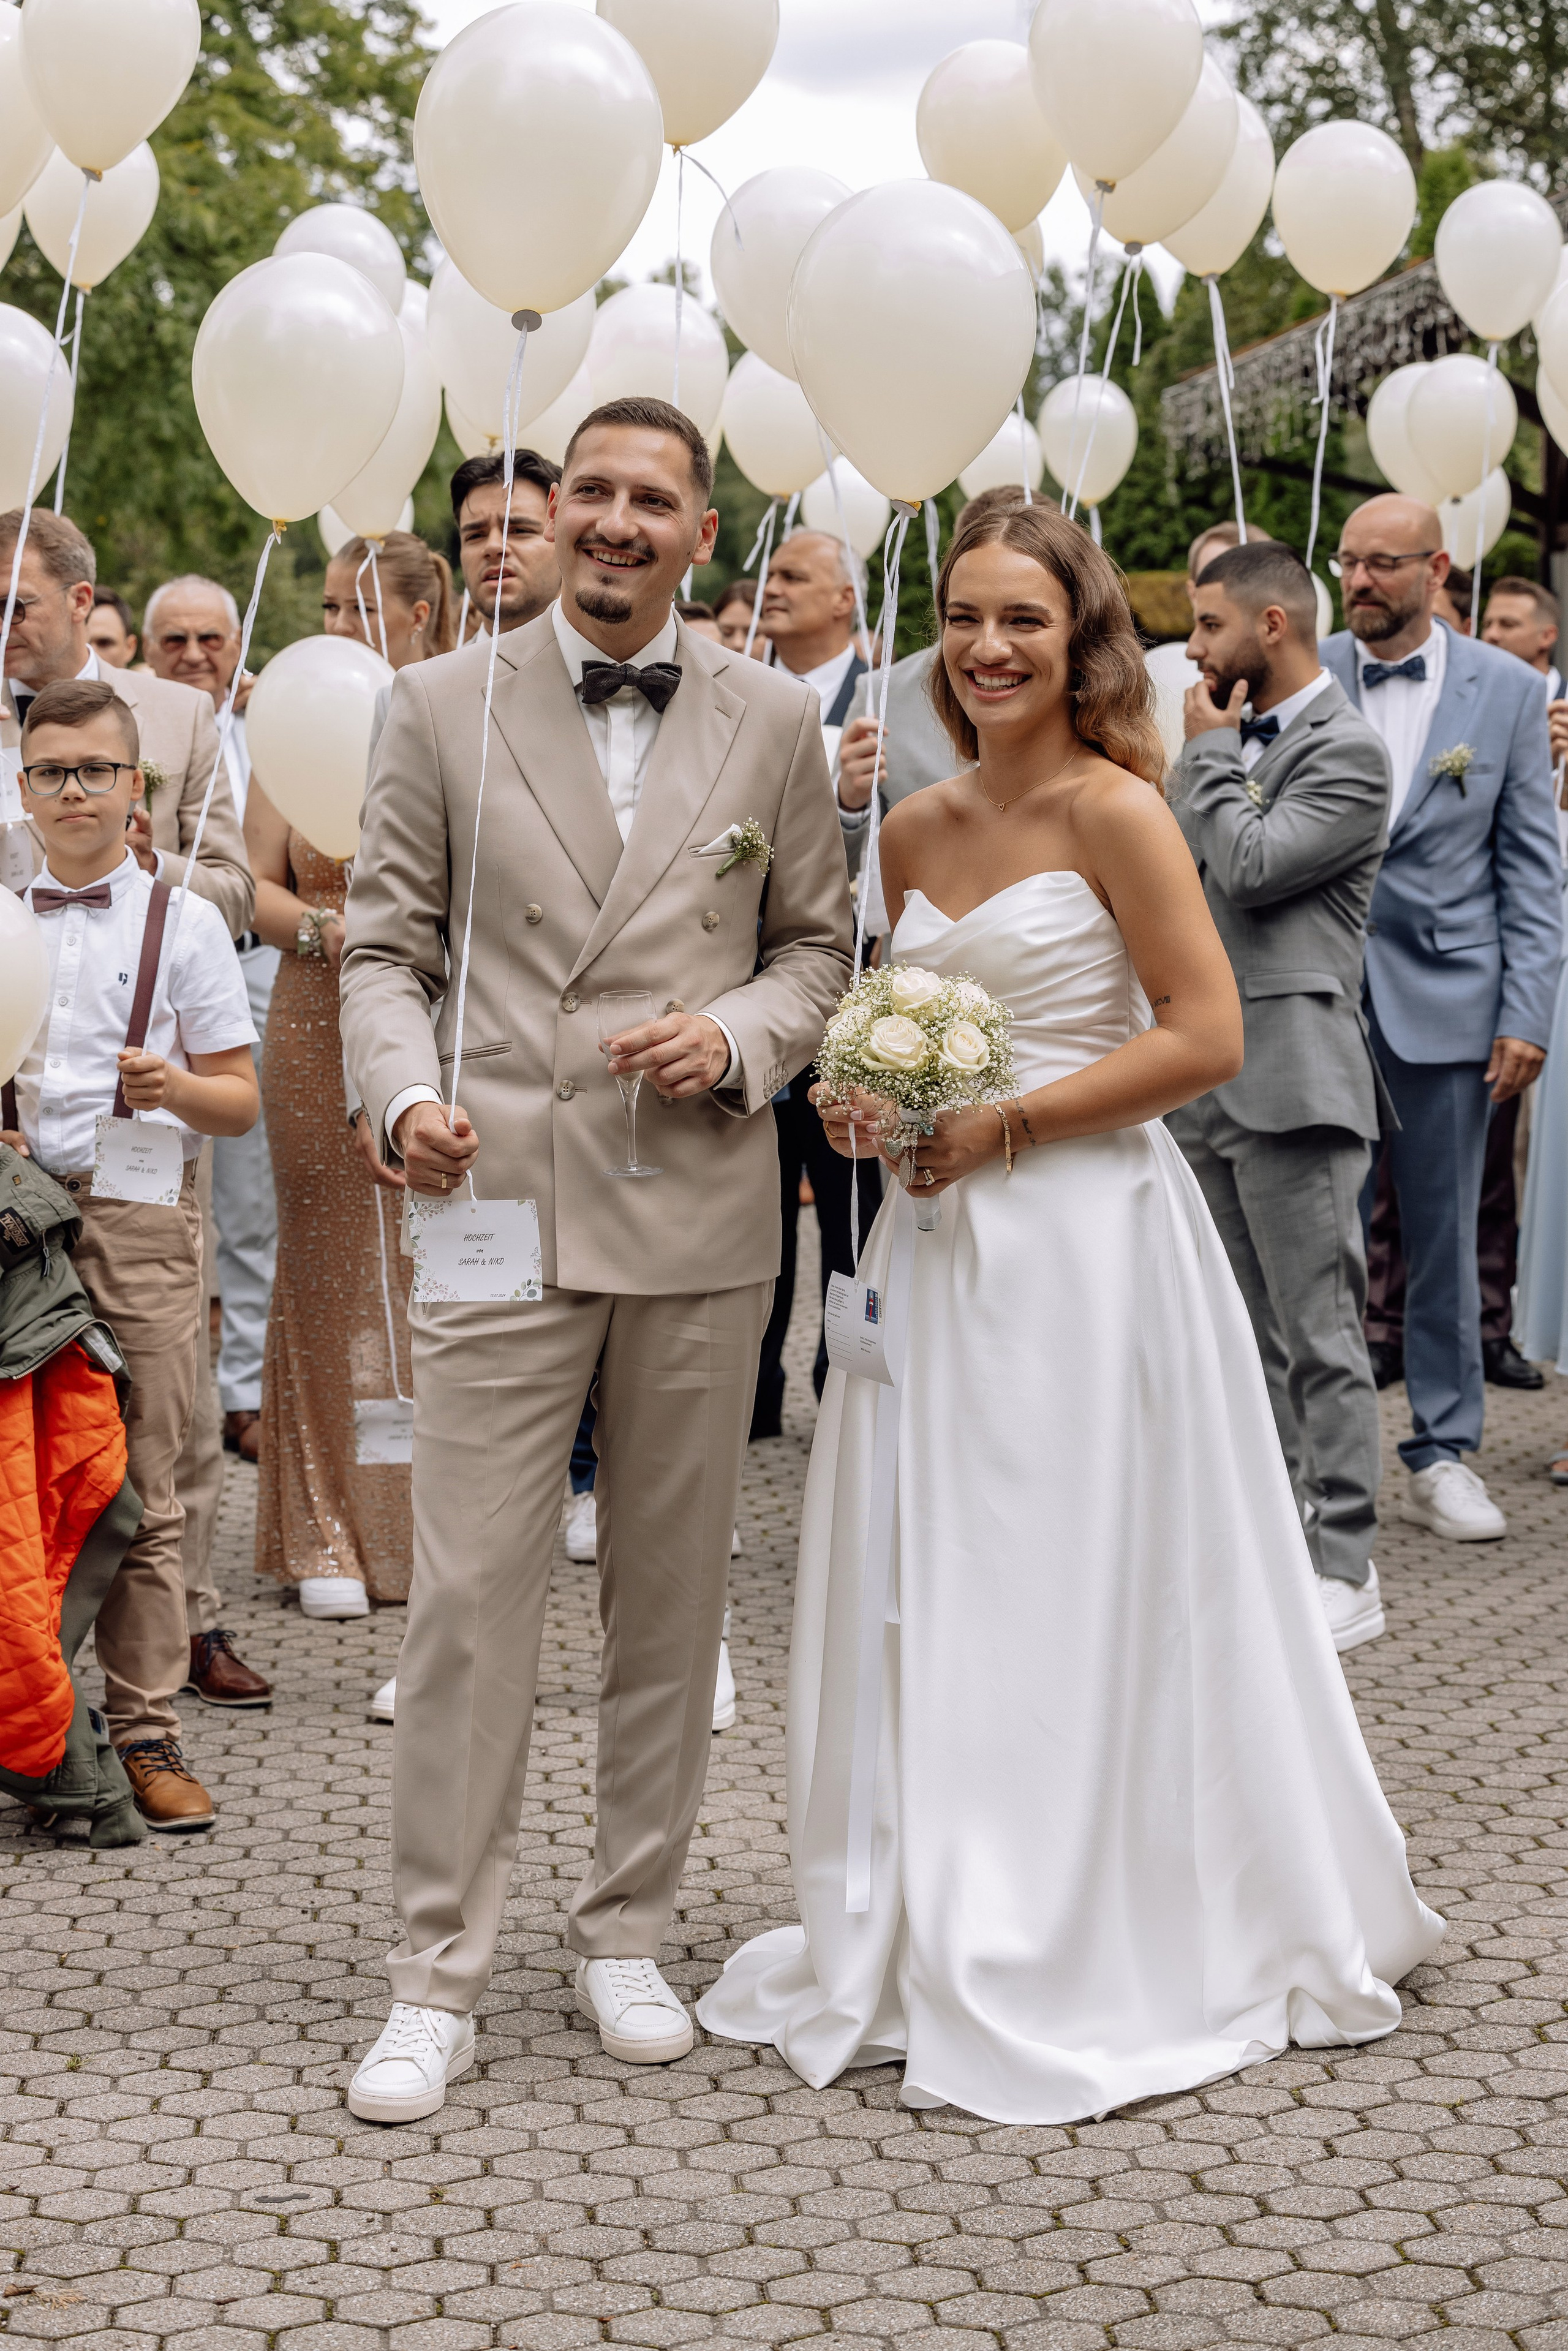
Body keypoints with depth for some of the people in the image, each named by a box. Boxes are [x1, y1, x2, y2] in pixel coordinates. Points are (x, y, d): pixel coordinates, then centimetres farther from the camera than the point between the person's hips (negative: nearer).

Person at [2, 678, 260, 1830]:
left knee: (141, 1485, -1)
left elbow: (243, 1100, 5)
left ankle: (145, 1731, 5)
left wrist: (174, 1087, -16)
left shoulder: (185, 924, 6)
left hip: (139, 1217, -2)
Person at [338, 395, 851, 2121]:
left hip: (702, 1217, 2)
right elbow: (383, 944, 4)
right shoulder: (444, 706, 5)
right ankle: (436, 1978, 6)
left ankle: (627, 1932, 25)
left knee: (671, 1595, 10)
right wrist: (406, 1095, -14)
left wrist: (742, 1036, -8)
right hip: (498, 1205, -2)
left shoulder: (775, 720, 8)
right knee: (469, 1598, -4)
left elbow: (819, 943, 12)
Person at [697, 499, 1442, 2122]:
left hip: (1085, 1239, -7)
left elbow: (1207, 1037, -14)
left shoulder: (1114, 813, -8)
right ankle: (915, 1942, 22)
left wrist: (1005, 1126, -15)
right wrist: (868, 1099, 2)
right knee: (916, 1593, 9)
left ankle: (1085, 1967, 11)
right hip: (940, 1241, 7)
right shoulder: (914, 831, 11)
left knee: (1069, 1601, -1)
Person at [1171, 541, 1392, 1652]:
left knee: (1321, 1335, -5)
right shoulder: (1237, 741, 16)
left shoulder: (1347, 751, -10)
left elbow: (1248, 867, -19)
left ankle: (1346, 1569, 0)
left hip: (1292, 1080, -9)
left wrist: (1211, 750, -7)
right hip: (1208, 1080, 9)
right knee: (1247, 1337, 13)